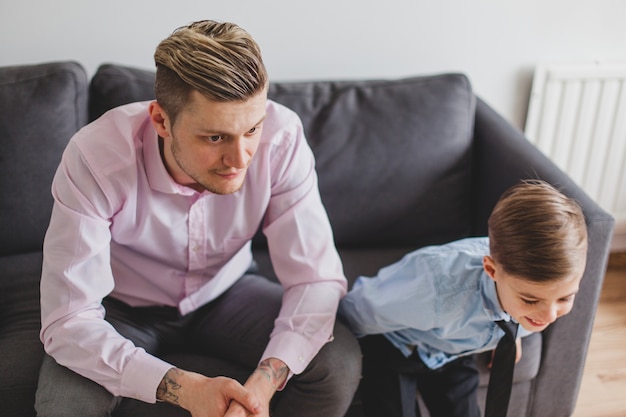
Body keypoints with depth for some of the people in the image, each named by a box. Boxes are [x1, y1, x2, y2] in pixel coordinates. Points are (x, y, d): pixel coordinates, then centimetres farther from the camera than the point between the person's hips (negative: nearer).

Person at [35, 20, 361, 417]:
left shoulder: (281, 136, -27)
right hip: (126, 306, -1)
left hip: (227, 291, 2)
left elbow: (316, 276, -24)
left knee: (339, 364, -21)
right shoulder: (94, 157, -32)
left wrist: (264, 381, -41)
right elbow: (68, 321, -31)